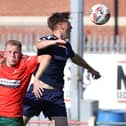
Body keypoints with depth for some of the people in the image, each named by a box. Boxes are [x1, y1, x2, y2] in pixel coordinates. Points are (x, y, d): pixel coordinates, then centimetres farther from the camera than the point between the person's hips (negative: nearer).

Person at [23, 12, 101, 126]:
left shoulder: (66, 45, 12)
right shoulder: (48, 39, -11)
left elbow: (74, 57, 35)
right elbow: (40, 45, -38)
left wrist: (90, 69, 48)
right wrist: (55, 41, -57)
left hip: (56, 93, 6)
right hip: (39, 90, -6)